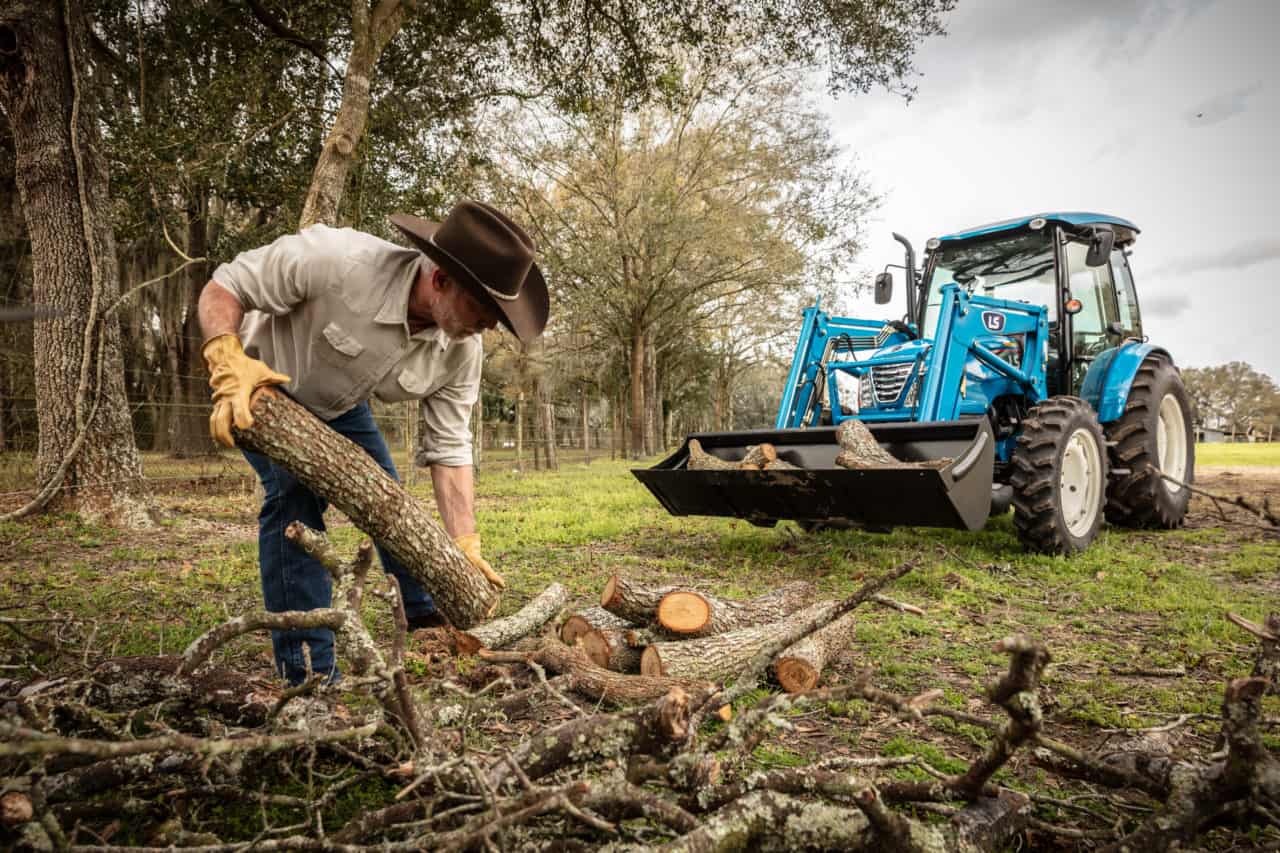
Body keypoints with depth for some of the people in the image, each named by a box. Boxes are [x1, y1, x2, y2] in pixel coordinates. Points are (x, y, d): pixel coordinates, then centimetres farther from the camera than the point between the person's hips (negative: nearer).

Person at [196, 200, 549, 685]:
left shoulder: (461, 349, -24)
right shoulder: (337, 260, -41)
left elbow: (448, 450, -17)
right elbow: (223, 287, -29)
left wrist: (466, 548, -21)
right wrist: (228, 364, -47)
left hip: (339, 406, 5)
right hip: (261, 386, -5)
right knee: (295, 495, -23)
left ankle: (428, 622, 25)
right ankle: (308, 671, -15)